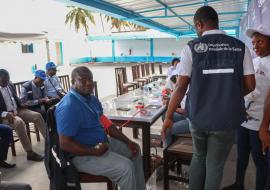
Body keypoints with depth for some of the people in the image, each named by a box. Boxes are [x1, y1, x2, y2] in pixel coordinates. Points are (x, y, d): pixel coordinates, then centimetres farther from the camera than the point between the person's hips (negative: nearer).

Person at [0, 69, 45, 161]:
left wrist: (21, 104, 2)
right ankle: (30, 153, -30)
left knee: (37, 115, -11)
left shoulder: (10, 85, 8)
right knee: (19, 122, -35)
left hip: (17, 110, 7)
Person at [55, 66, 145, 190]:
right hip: (83, 155, -10)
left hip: (103, 142, 10)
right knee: (126, 168, -22)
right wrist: (95, 152, -25)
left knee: (134, 150, 16)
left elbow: (106, 124, 8)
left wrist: (128, 142, 0)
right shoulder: (68, 107, -25)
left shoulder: (92, 99, 5)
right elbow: (65, 144, -25)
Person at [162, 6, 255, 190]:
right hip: (226, 119, 0)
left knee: (199, 157, 26)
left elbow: (181, 87, -9)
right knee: (215, 165, 17)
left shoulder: (191, 48, -7)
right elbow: (250, 85, 0)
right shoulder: (240, 47, -1)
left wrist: (169, 116, 0)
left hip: (198, 116, 0)